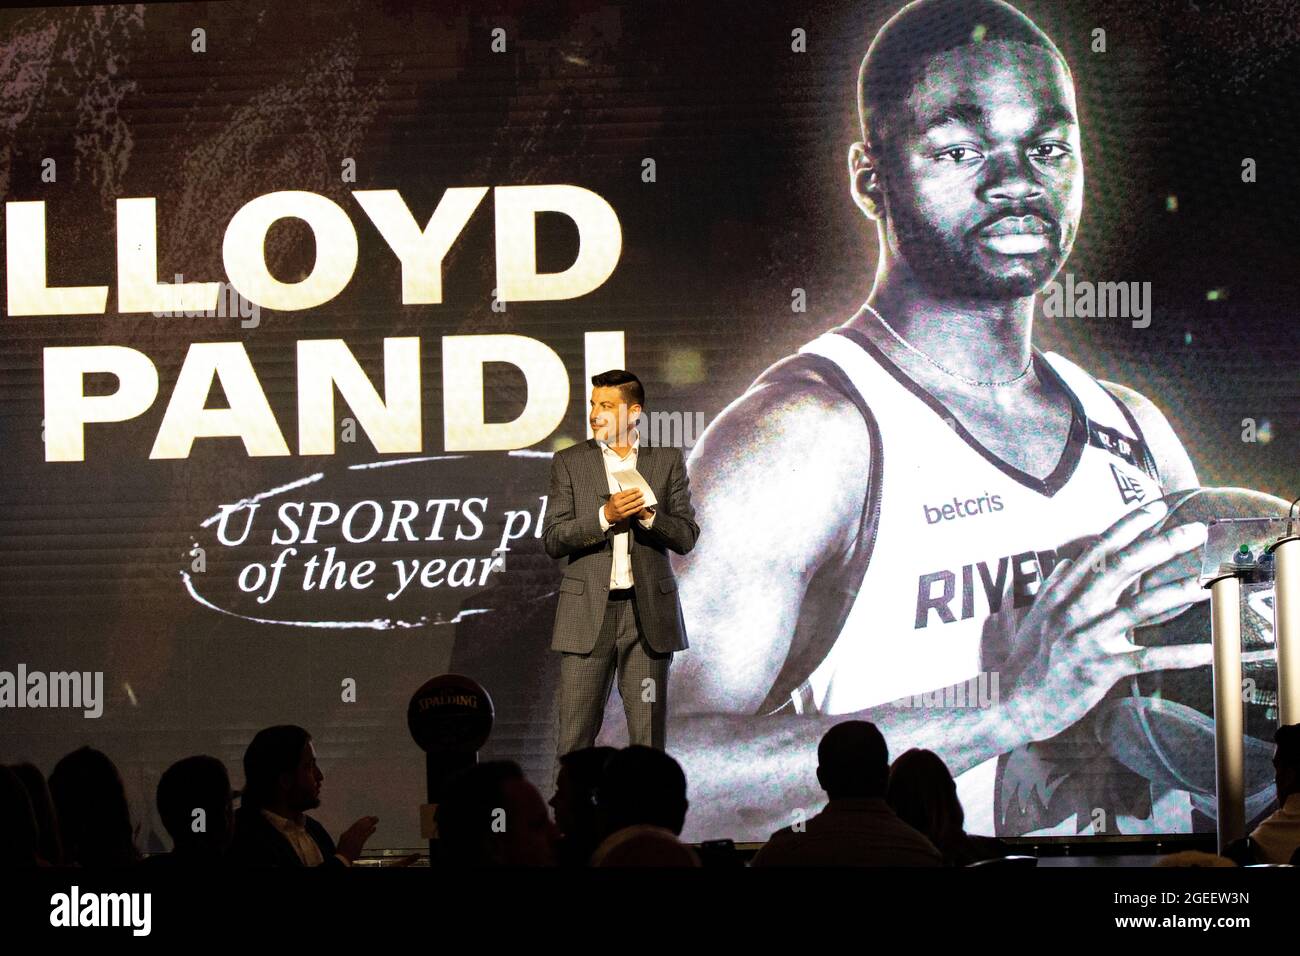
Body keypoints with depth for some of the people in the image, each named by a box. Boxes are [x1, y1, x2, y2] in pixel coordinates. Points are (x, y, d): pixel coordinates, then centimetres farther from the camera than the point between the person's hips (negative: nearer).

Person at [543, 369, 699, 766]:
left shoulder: (667, 461, 7)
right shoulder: (569, 463, 5)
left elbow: (686, 537, 3)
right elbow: (553, 540, -2)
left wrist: (648, 515, -16)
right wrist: (604, 516, -16)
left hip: (648, 611, 1)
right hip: (588, 614, 0)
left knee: (648, 736, 4)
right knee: (575, 737, -2)